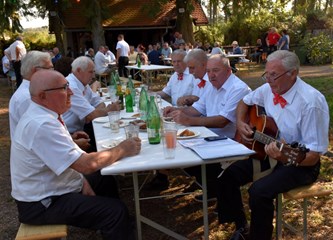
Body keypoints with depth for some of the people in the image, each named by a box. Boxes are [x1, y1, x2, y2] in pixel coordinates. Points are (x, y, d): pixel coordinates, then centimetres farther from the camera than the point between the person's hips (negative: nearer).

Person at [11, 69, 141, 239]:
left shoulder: (41, 115, 2)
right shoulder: (42, 125, -30)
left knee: (106, 182, 20)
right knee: (116, 211, -18)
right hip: (42, 205, -10)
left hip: (48, 188, 10)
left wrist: (83, 181, -3)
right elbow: (87, 165, -32)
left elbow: (71, 159, 11)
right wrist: (122, 150, -18)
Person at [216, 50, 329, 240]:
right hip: (267, 152, 7)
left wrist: (286, 158, -43)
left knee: (259, 191, -30)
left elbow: (313, 156, -24)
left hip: (300, 164, -7)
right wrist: (241, 123, -1)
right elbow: (245, 102, 18)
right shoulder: (269, 89, -4)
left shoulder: (311, 102, -25)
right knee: (228, 176, -6)